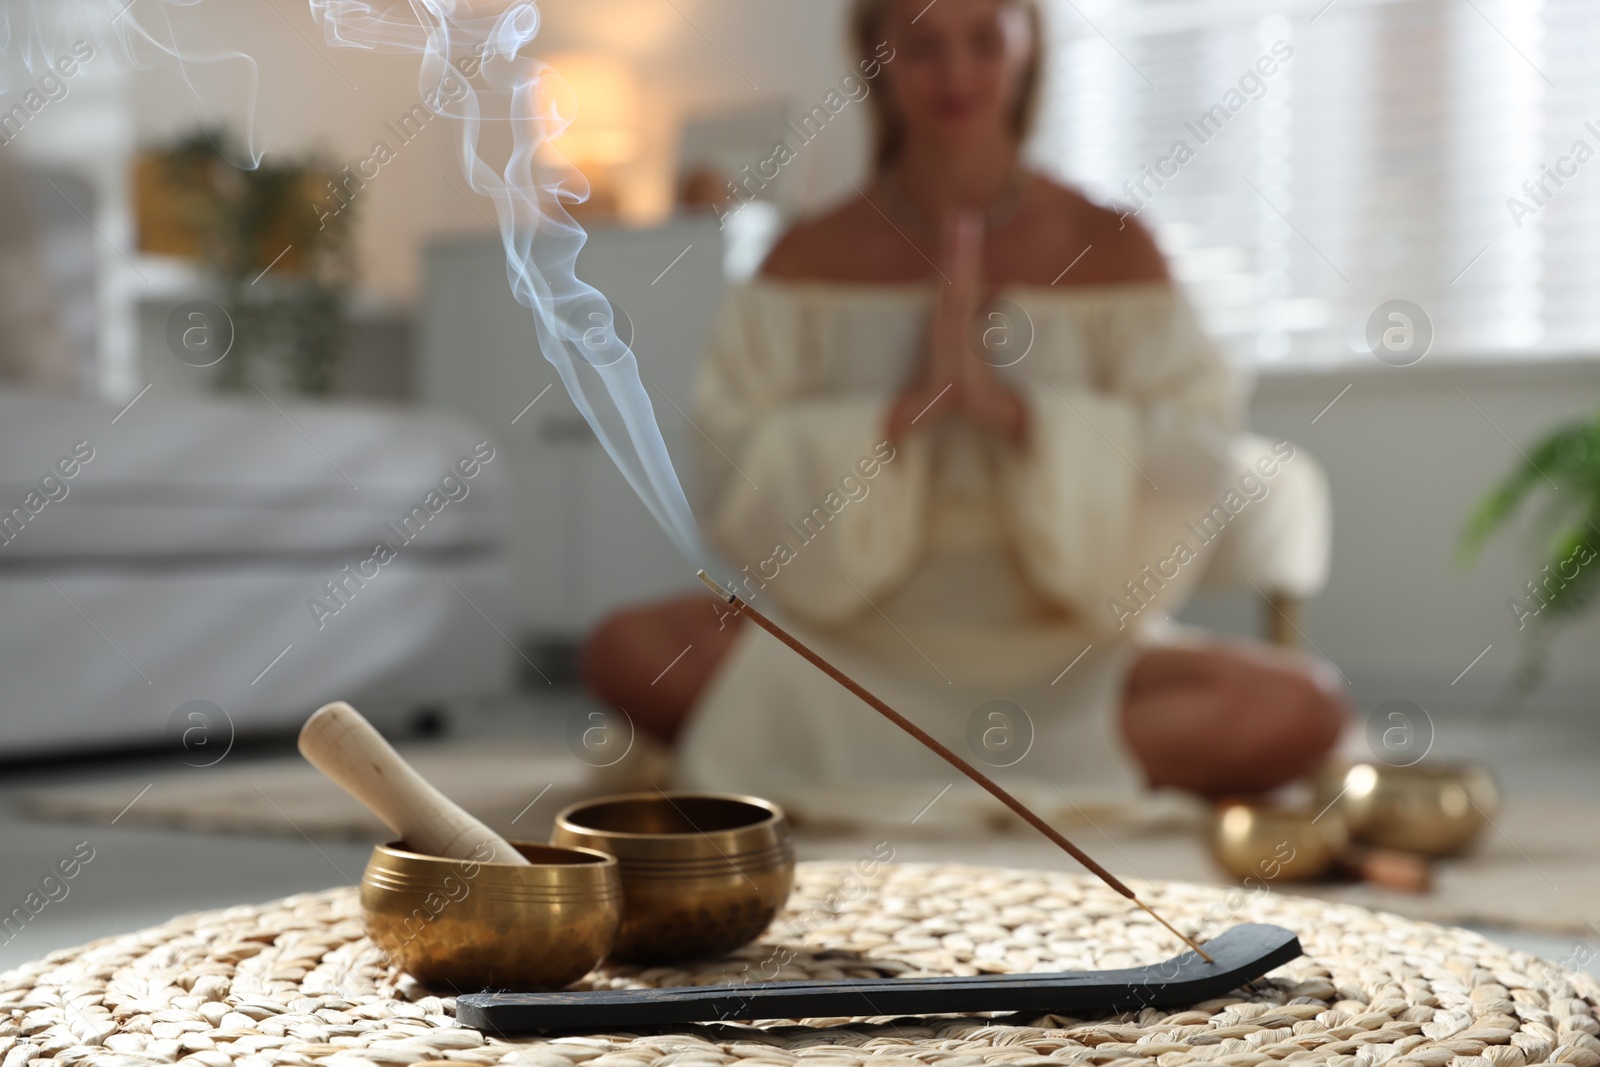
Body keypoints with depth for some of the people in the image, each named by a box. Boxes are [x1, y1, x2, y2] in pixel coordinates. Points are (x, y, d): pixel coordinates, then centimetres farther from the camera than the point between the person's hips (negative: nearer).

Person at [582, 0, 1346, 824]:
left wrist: (1012, 407, -22)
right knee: (627, 653, -23)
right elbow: (741, 490, -8)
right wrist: (909, 406, -21)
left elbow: (1196, 473, -9)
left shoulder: (1109, 251, -1)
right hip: (854, 645, 0)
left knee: (1298, 710, -25)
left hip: (1063, 654, 0)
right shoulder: (810, 261, -1)